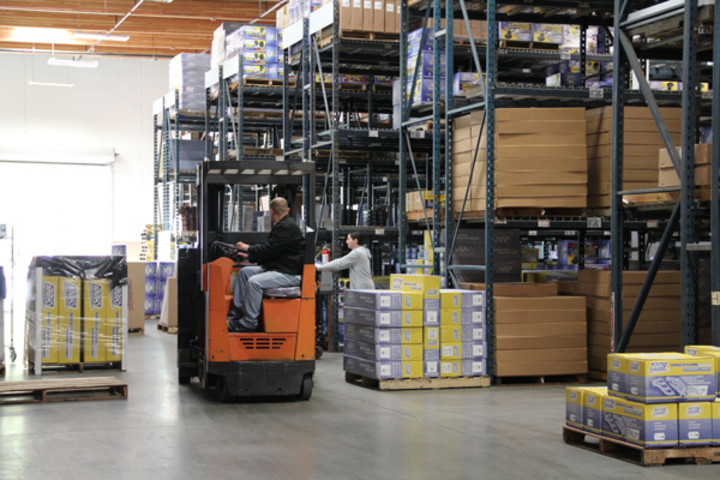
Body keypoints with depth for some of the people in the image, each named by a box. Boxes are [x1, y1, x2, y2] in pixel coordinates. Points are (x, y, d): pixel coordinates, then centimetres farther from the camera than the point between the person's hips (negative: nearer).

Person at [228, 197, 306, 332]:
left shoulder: (288, 227, -15)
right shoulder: (282, 225, 19)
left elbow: (270, 249, -20)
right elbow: (271, 249, 23)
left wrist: (249, 249, -6)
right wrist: (250, 256, 19)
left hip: (290, 274, -11)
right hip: (276, 268, 11)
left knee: (254, 282, -28)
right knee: (244, 272, 10)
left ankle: (248, 323, -20)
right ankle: (236, 314, 9)